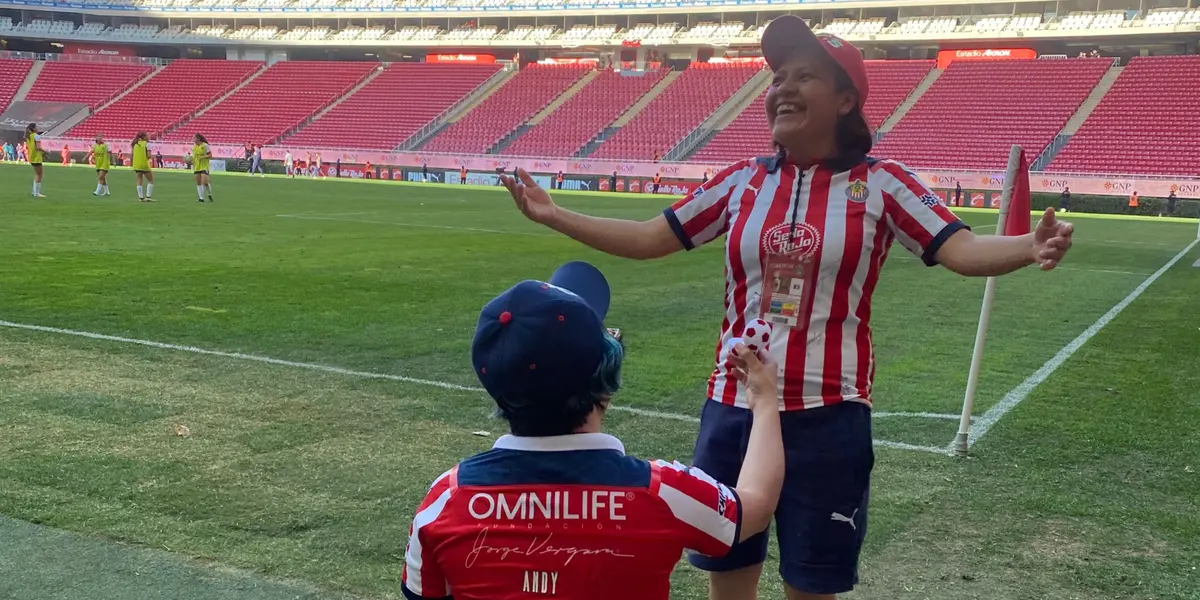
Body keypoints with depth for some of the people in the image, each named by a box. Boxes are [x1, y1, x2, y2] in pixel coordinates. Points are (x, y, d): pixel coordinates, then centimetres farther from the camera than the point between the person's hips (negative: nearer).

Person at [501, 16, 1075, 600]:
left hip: (827, 418, -3)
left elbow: (960, 248, -11)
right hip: (732, 409, 3)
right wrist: (553, 215, 2)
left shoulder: (880, 183, -4)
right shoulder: (743, 180, 4)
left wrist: (1028, 246, -32)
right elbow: (650, 238, 8)